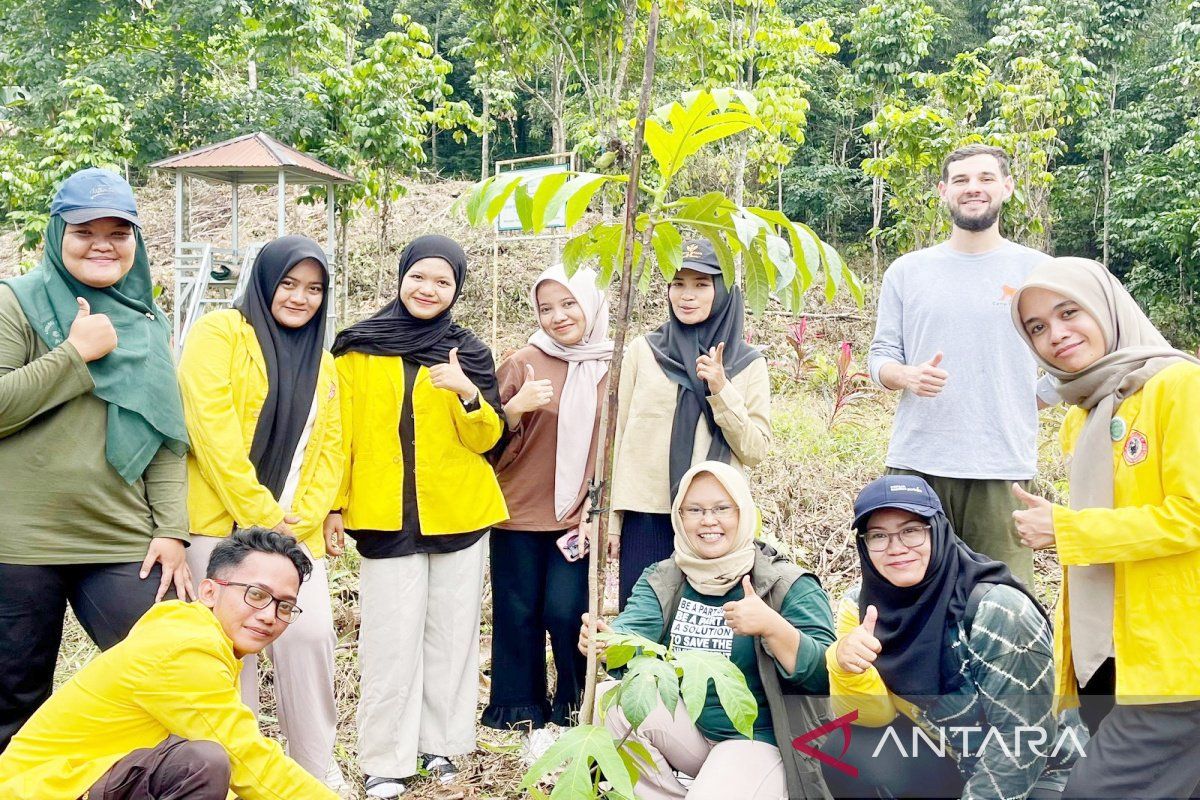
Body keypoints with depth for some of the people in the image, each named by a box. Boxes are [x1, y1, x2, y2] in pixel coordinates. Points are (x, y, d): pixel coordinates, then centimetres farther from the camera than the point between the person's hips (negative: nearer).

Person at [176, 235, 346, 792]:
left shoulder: (323, 365, 17)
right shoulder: (221, 332, -1)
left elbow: (330, 449, 11)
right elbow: (210, 422, -12)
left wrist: (304, 520, -5)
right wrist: (259, 514, -15)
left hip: (294, 532, 5)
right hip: (222, 523, -4)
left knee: (310, 634, -4)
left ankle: (318, 772, 11)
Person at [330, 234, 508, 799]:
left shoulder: (469, 351, 5)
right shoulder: (358, 348, 3)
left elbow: (488, 438, -1)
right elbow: (339, 433, 5)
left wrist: (468, 393, -19)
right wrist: (335, 503, 1)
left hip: (458, 514, 1)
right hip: (386, 517, -1)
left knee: (452, 634, 8)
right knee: (392, 640, -1)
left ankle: (441, 744, 22)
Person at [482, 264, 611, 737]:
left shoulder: (615, 367, 2)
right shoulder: (523, 364, -1)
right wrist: (516, 407, -19)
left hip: (580, 516, 0)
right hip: (519, 513, 0)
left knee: (566, 611, -6)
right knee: (519, 615, 3)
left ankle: (577, 708, 16)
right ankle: (519, 714, 20)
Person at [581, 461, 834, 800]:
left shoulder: (789, 585, -10)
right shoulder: (661, 579, 3)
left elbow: (827, 674, -20)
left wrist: (771, 626, -37)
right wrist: (605, 641, -38)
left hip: (758, 740, -4)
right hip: (686, 729, 5)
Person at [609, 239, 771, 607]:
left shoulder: (748, 363, 6)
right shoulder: (643, 350, 6)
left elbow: (755, 451, 0)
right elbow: (619, 436, 7)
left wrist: (721, 391, -12)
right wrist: (612, 520, 4)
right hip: (646, 517, 0)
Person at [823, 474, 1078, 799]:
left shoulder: (998, 610, -27)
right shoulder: (859, 605, -10)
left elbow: (1021, 746, -23)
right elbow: (871, 715, -10)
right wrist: (845, 664, -29)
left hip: (1036, 774, -4)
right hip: (944, 758, 5)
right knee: (846, 754, -19)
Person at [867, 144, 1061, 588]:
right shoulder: (907, 270, 10)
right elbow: (880, 356, 10)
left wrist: (1012, 414, 5)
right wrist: (908, 376, -11)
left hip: (1003, 468, -1)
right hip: (915, 463, 1)